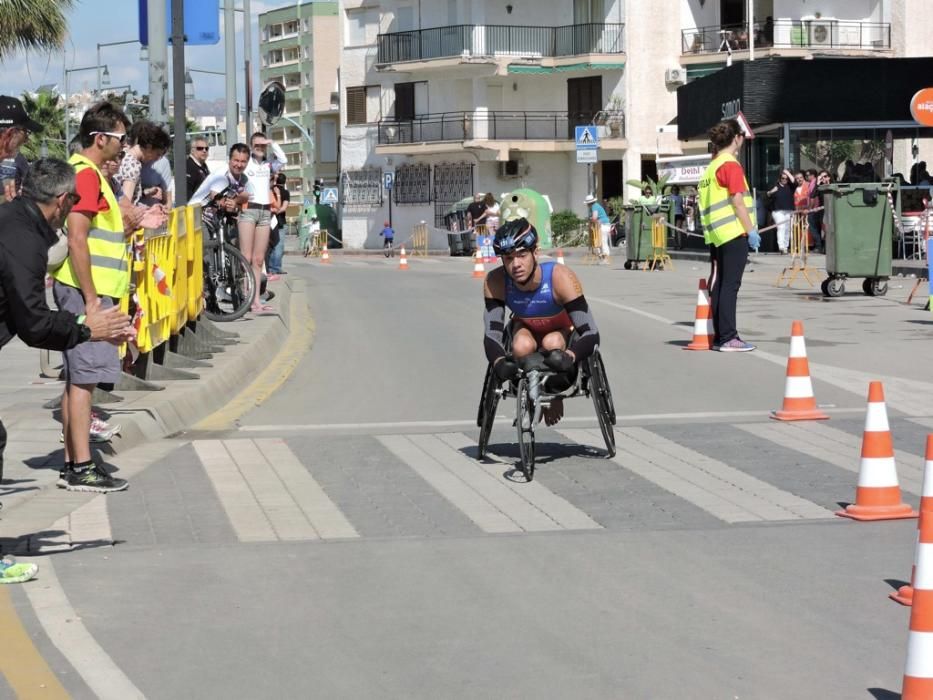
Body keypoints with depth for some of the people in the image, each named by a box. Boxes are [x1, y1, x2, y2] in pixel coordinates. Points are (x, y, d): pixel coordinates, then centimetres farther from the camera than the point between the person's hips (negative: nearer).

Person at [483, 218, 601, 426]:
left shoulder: (560, 277, -37)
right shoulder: (495, 281, -30)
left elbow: (591, 334, -39)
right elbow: (492, 334, -32)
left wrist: (568, 357, -59)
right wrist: (499, 363, -54)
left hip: (563, 332, -1)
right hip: (525, 328, 1)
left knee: (552, 343, -35)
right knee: (522, 347, -33)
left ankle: (555, 394, -6)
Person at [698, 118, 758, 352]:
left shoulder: (712, 166, 16)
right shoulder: (730, 165, -10)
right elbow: (737, 201, -15)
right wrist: (751, 230, -12)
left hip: (716, 234, 9)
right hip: (734, 232, -9)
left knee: (719, 285, 10)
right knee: (730, 286, -8)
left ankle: (719, 337, 12)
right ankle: (728, 338, -10)